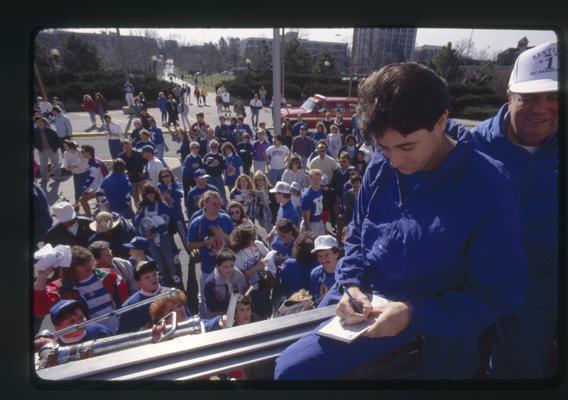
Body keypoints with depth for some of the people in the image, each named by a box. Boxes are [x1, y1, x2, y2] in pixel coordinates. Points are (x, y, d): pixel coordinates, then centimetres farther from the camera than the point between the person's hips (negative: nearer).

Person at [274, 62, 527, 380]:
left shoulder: (488, 188, -20)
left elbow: (499, 294, -15)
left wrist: (413, 314, -24)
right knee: (288, 366, 13)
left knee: (292, 367, -15)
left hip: (427, 323, -5)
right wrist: (351, 284, -10)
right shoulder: (380, 167, -4)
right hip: (361, 299, 6)